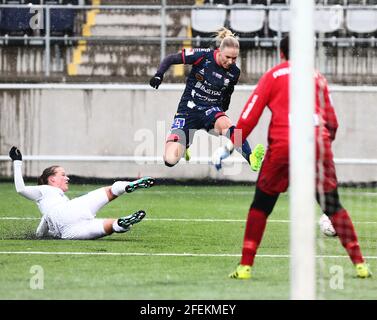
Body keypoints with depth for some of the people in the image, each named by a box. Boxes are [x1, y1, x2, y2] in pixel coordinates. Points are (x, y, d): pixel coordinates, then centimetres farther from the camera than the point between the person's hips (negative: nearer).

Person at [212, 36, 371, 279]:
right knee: (333, 206, 9)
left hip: (282, 144, -2)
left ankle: (245, 266, 6)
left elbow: (249, 117, 5)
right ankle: (360, 264, 5)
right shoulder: (318, 78, 19)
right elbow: (332, 122, 18)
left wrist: (229, 148, 7)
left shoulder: (272, 76, 12)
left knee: (261, 206, 11)